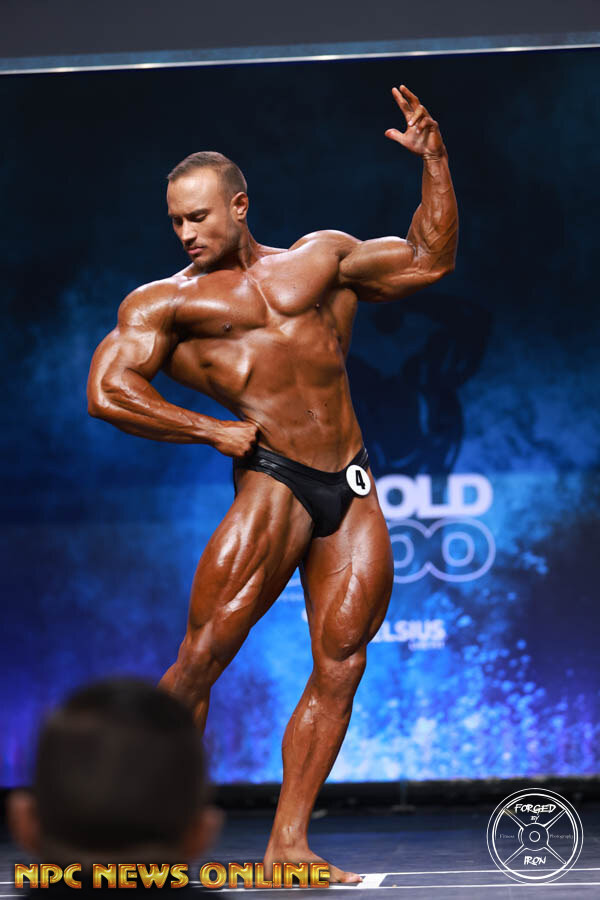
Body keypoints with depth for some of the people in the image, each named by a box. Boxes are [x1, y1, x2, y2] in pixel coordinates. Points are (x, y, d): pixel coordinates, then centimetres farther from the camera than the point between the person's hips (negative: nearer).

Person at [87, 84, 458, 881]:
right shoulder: (165, 302, 7)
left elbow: (429, 259, 22)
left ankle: (288, 843, 3)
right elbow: (107, 392, -4)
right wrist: (213, 432, -7)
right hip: (271, 480, -4)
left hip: (352, 487, 4)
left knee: (339, 667, -2)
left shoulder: (319, 258, 17)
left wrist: (434, 163, 12)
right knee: (203, 656, -13)